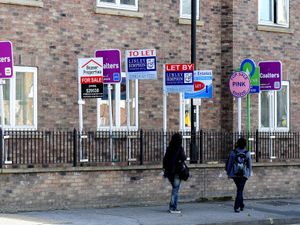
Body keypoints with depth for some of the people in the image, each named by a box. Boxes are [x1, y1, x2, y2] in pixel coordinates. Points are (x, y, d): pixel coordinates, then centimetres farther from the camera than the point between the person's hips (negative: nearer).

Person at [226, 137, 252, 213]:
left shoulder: (233, 152, -5)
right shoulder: (247, 153, -5)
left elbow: (229, 163, -1)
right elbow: (249, 165, 2)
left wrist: (228, 173, 12)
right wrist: (249, 173, 16)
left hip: (234, 174, 2)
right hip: (244, 174, -1)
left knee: (239, 189, 19)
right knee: (240, 190, 0)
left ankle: (241, 205, 26)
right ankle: (236, 207, -8)